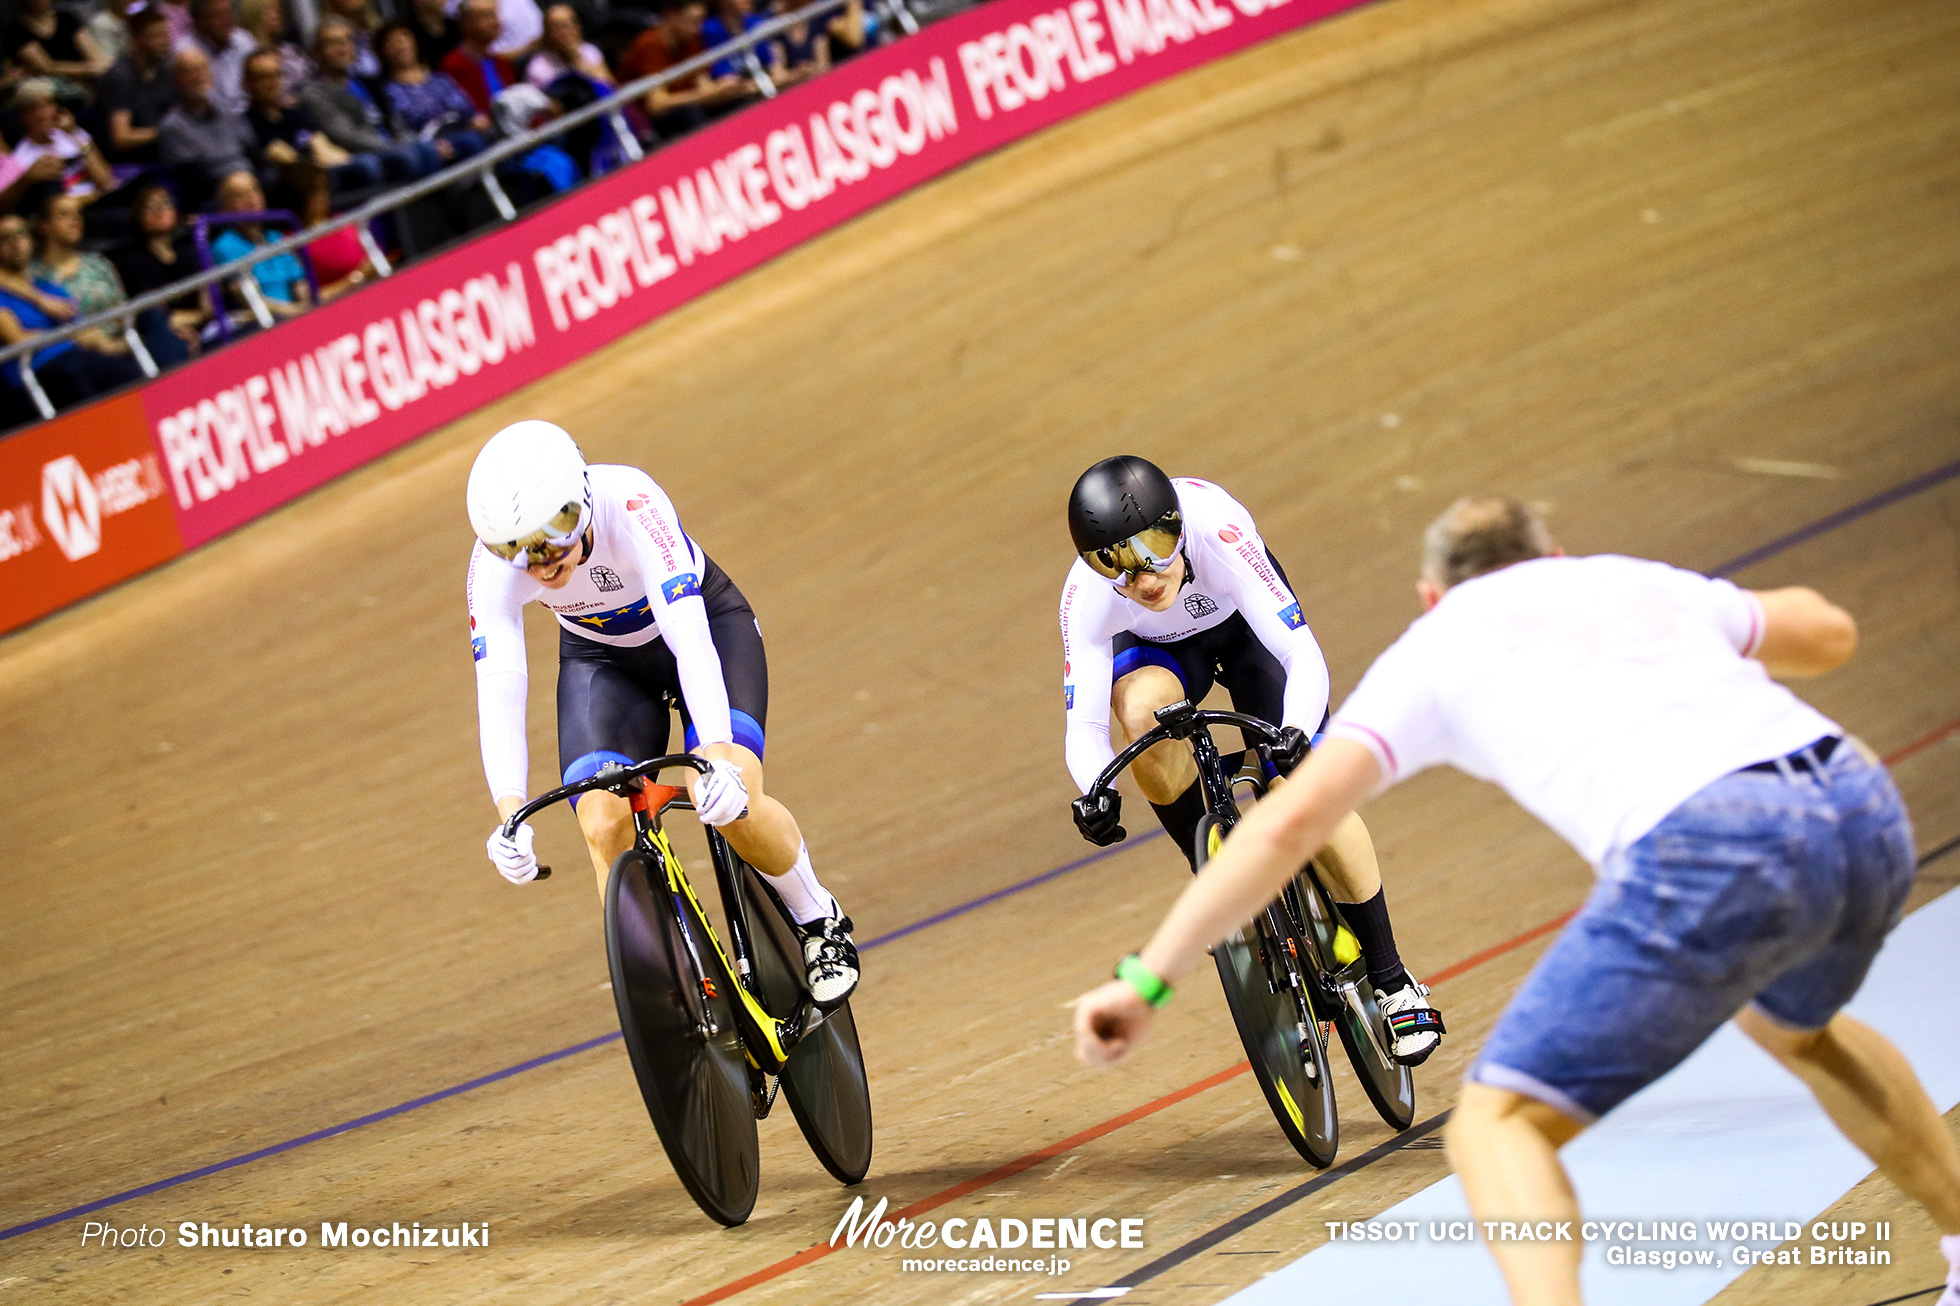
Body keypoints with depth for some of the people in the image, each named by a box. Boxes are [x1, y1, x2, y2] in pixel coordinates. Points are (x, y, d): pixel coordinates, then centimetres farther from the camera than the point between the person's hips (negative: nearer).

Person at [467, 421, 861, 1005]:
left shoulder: (631, 504, -38)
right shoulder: (495, 563, -28)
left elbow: (689, 638, -46)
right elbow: (497, 687, -34)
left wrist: (715, 758, -59)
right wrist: (509, 811, -48)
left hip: (705, 623, -3)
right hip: (602, 659, 3)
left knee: (731, 803, -25)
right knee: (606, 828, -19)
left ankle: (820, 922, 2)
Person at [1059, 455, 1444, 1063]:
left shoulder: (1219, 533, -42)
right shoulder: (1087, 596, -35)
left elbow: (1305, 658, -43)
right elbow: (1083, 724, -32)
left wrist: (1296, 734, -63)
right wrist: (1094, 792, -53)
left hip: (1244, 624, -1)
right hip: (1156, 647, 1)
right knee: (1144, 707, -36)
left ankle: (1390, 980, 2)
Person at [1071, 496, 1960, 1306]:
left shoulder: (1434, 649, 20)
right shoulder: (1639, 579, 32)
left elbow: (1290, 820, 9)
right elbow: (1828, 631, 47)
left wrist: (1146, 980, 11)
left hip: (1709, 856, -6)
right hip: (1866, 810, 6)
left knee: (1500, 1126, 2)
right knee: (1794, 1023, 39)